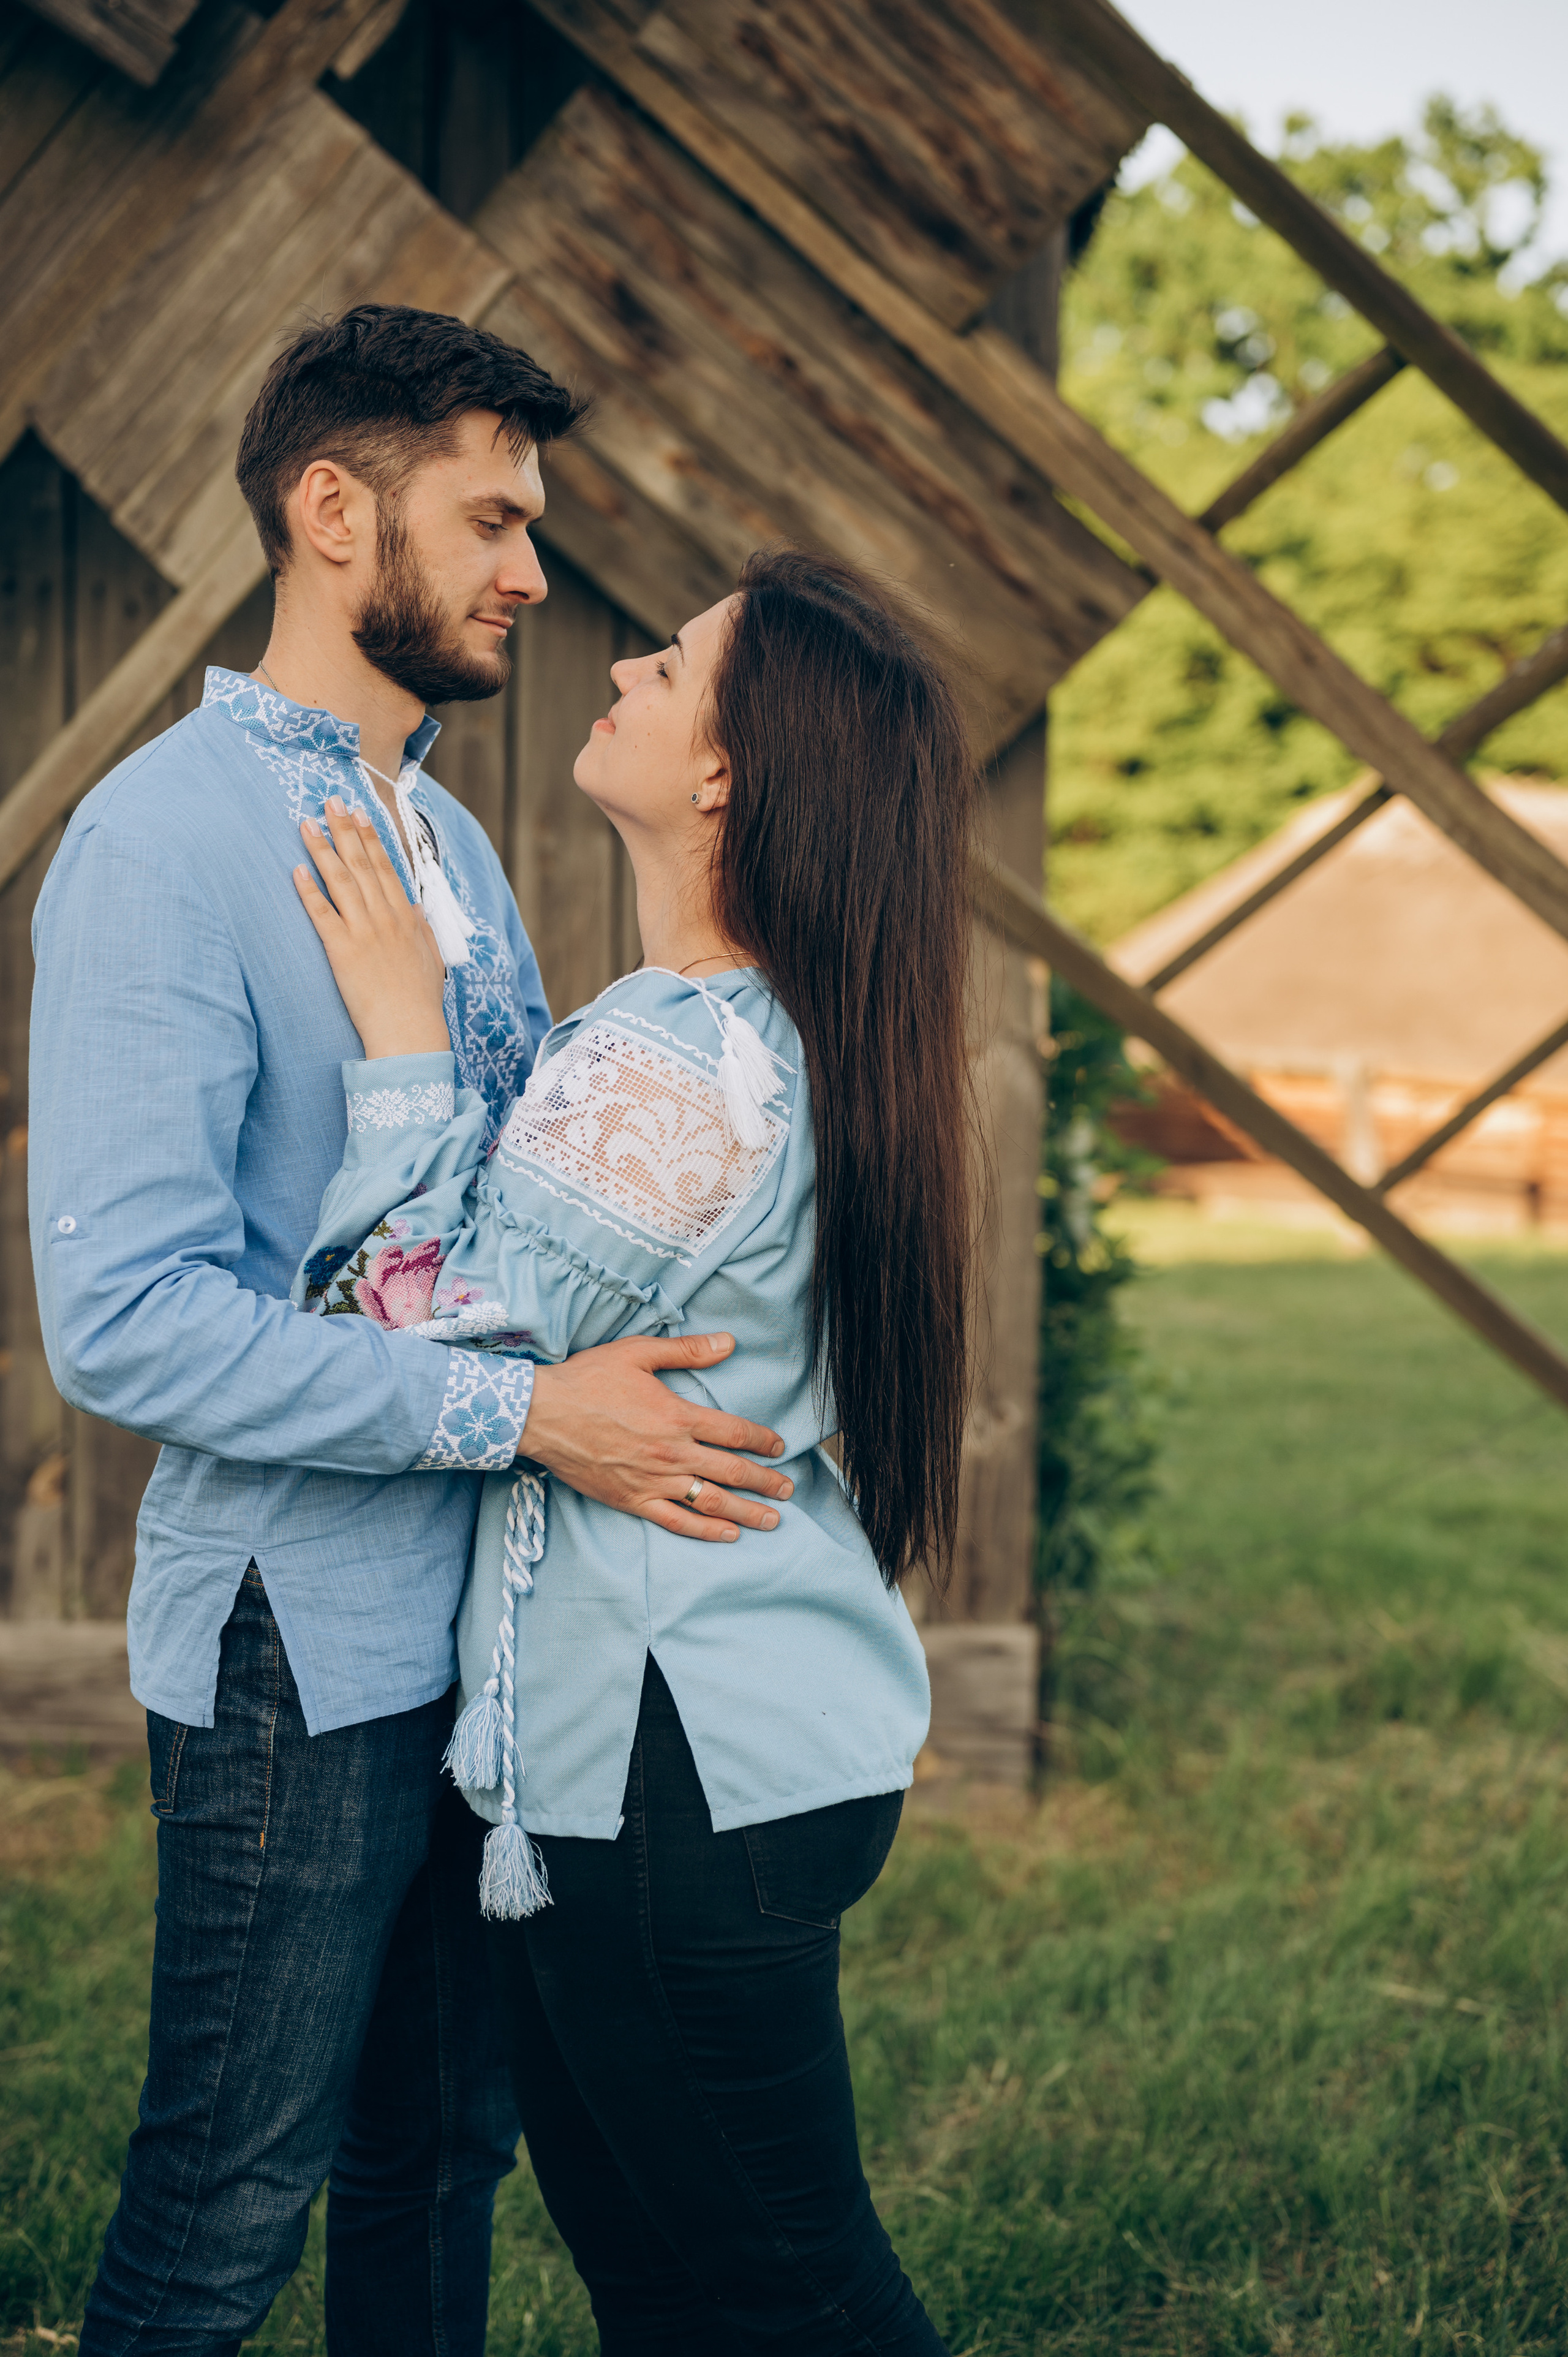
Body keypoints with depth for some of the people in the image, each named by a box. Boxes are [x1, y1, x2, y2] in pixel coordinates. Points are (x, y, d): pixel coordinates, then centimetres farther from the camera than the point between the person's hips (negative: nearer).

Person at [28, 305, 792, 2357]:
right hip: (300, 1641, -8)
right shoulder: (166, 840, -15)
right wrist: (522, 1411, -24)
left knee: (444, 2152, 19)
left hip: (483, 1614, 8)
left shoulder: (454, 838, 12)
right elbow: (124, 1318, -22)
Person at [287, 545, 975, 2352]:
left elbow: (422, 1350, -19)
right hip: (767, 1738, 10)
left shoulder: (670, 1063, -22)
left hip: (687, 1775, -10)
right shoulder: (800, 1038, 10)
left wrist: (404, 1042, -13)